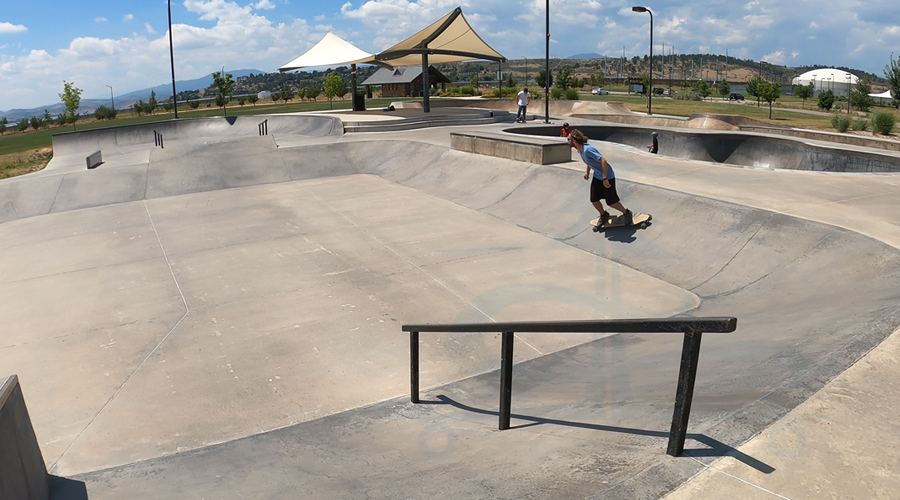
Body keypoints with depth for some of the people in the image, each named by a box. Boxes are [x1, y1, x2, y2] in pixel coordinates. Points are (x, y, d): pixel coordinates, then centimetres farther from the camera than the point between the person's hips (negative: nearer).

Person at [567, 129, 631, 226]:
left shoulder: (587, 149, -31)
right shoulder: (579, 150, -2)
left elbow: (603, 161, -32)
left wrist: (605, 179, -31)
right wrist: (587, 172, 20)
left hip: (607, 177, -8)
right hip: (597, 176, 8)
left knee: (611, 202, 1)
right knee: (594, 200, 8)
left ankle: (626, 213, 25)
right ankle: (603, 215, 34)